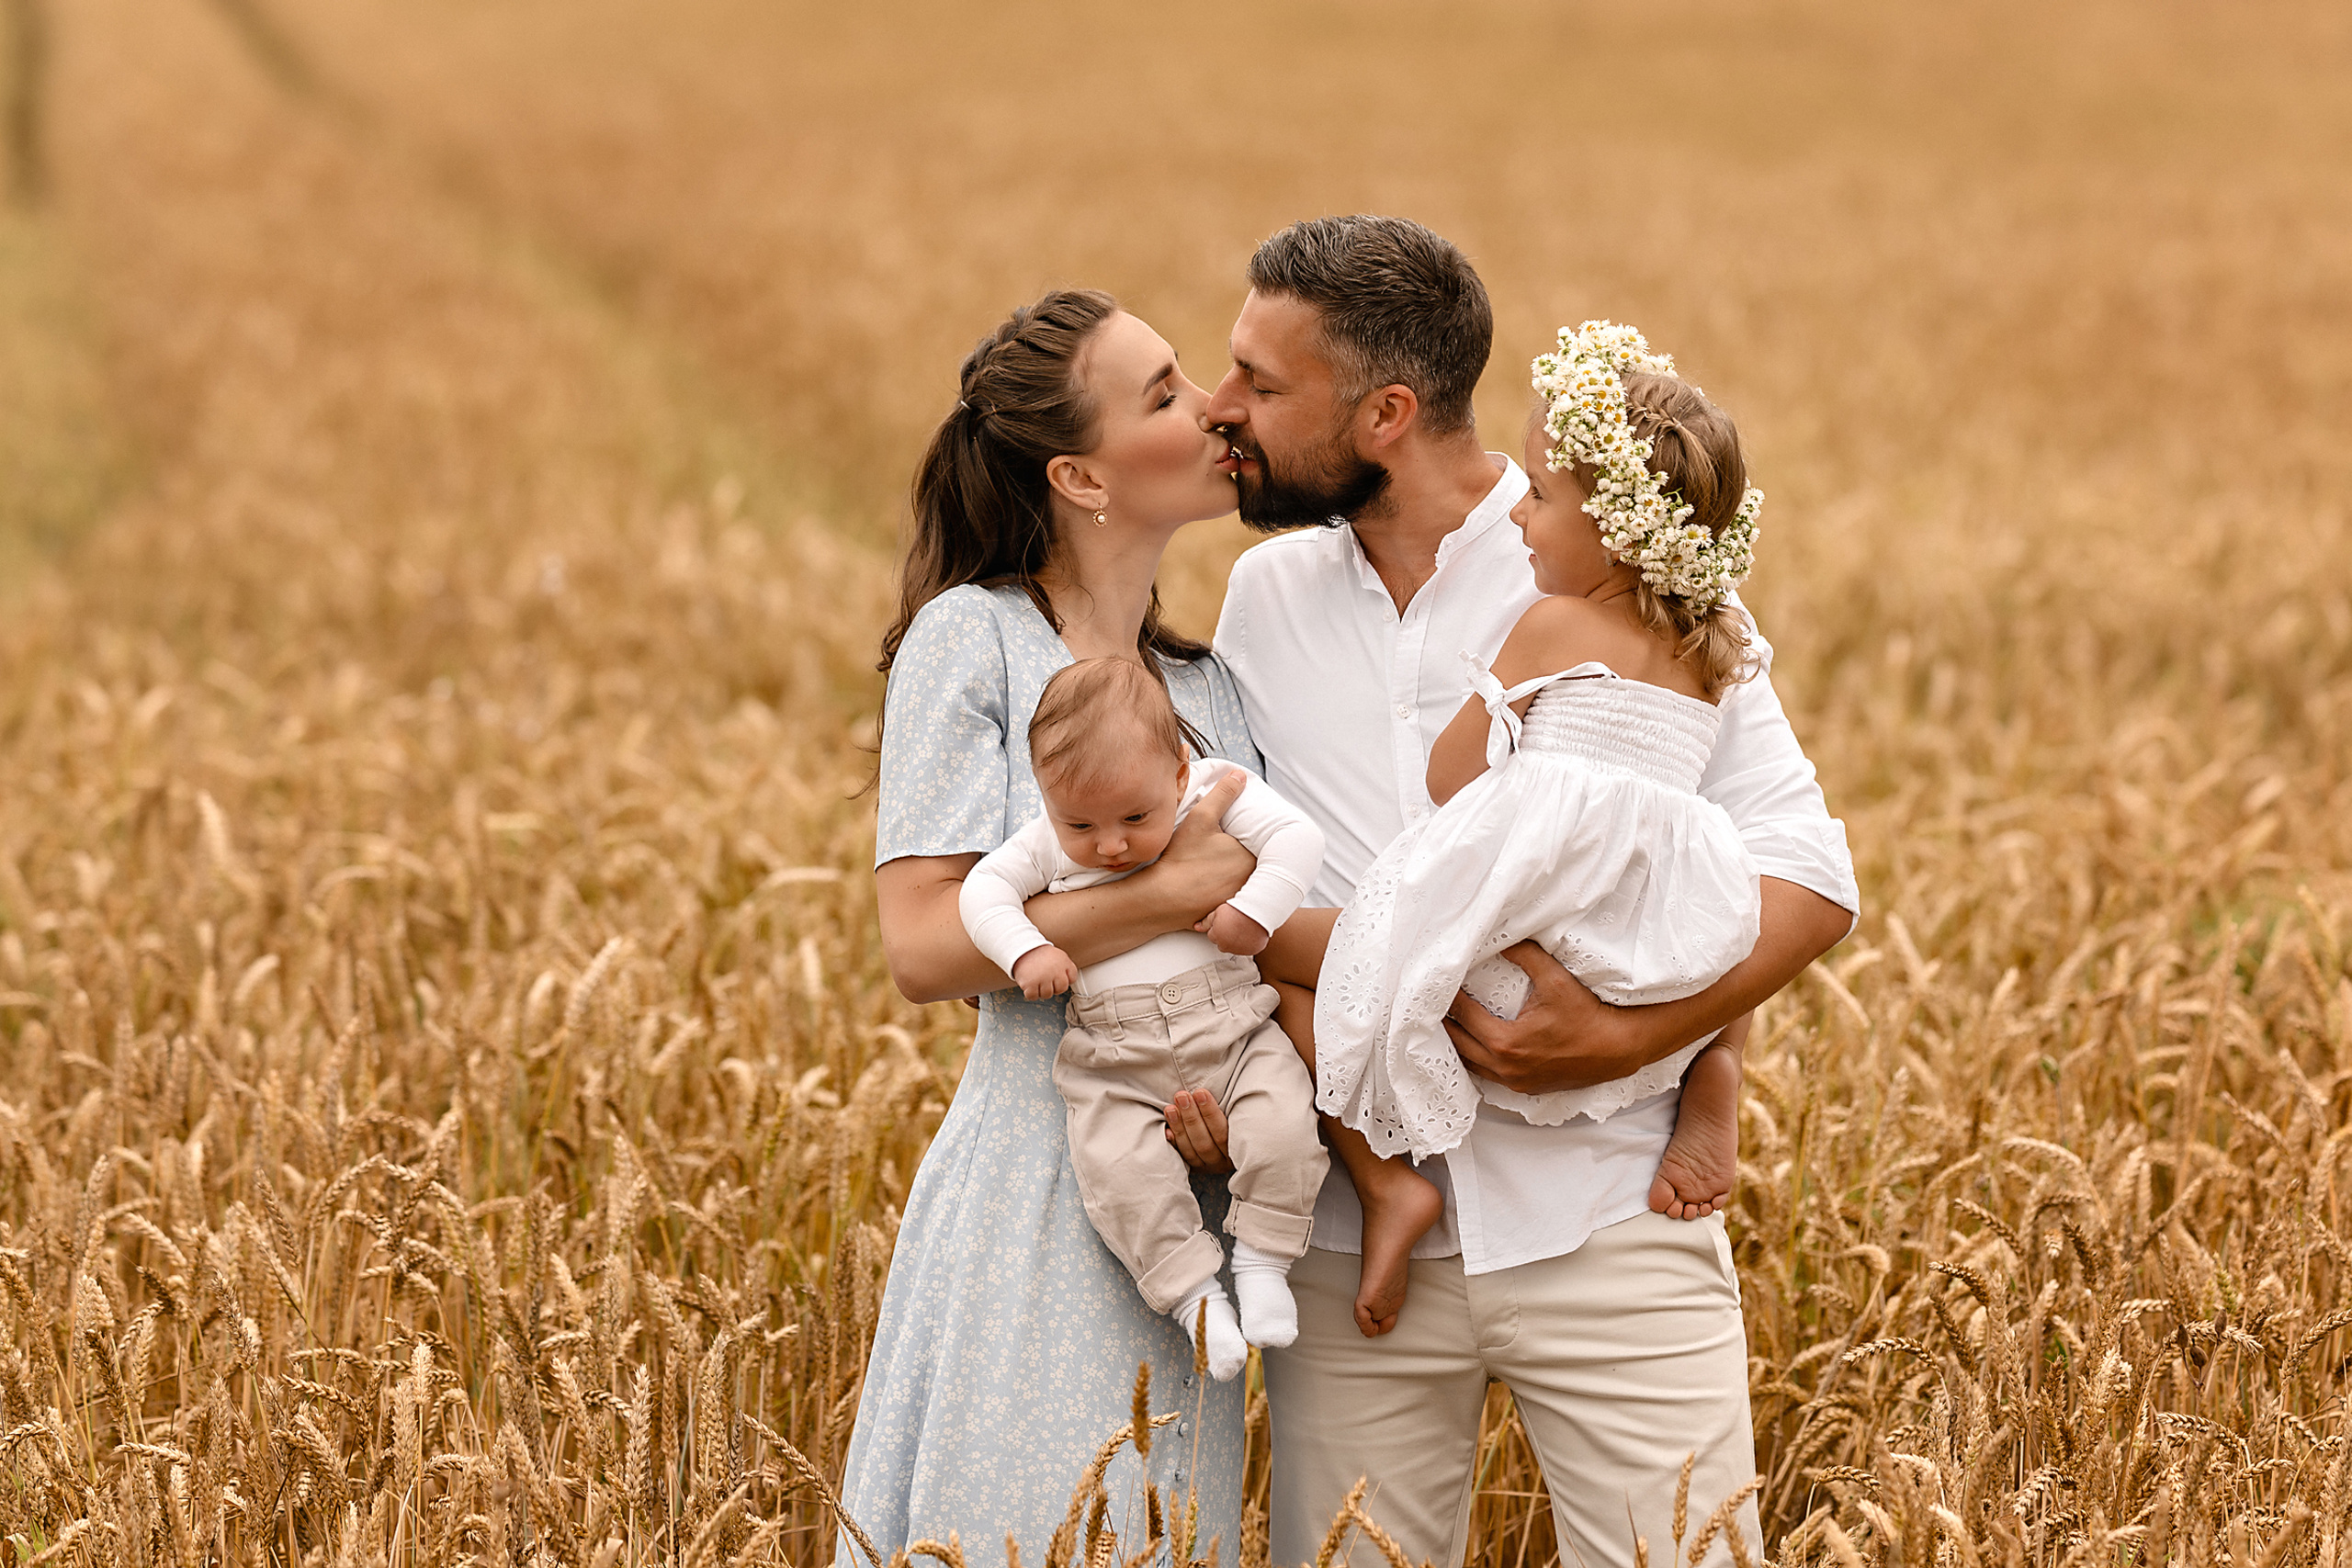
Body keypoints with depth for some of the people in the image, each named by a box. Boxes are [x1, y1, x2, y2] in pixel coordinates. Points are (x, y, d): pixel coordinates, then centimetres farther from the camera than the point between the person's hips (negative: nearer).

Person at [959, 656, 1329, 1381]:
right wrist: (1025, 951, -13)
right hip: (1118, 1065, 0)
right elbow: (984, 889, 3)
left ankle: (1262, 1260, -4)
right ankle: (1193, 1290, -10)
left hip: (1233, 1030, 0)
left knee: (1283, 1124, -24)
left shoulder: (1216, 793, -2)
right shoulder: (1049, 844, 3)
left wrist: (1255, 910, -18)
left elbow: (1297, 838, -5)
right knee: (1118, 1167, -24)